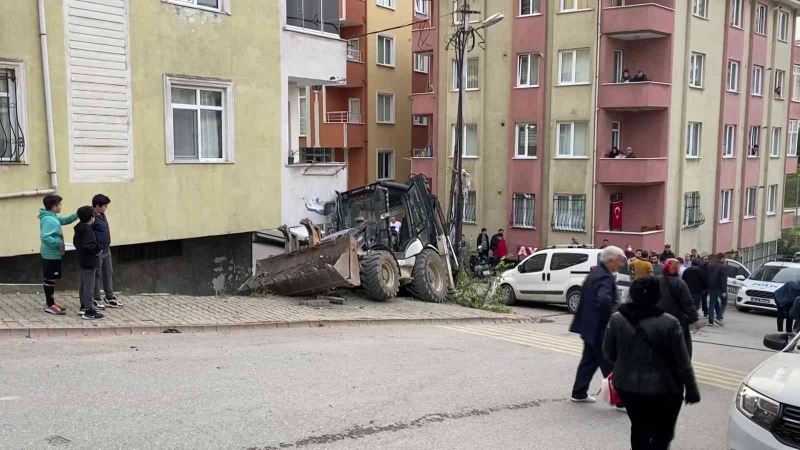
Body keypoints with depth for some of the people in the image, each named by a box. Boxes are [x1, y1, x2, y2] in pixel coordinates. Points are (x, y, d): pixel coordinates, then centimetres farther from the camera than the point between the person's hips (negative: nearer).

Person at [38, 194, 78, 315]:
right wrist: (59, 243, -21)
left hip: (53, 254, 10)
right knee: (49, 279, -2)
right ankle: (49, 305, 5)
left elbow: (65, 220, 22)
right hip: (51, 255, -10)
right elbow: (45, 237, -30)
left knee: (50, 279, 17)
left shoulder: (53, 217, 9)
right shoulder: (48, 220, -21)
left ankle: (50, 302, 28)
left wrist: (78, 214, 11)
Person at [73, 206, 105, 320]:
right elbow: (87, 246, -31)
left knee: (84, 285, 20)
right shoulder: (88, 230, -21)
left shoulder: (79, 229, 9)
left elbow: (75, 242, 19)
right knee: (89, 286, -6)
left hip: (82, 261, 10)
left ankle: (84, 306, 32)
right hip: (89, 262, -10)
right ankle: (89, 311, -3)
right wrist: (98, 249, -17)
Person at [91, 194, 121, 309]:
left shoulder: (102, 215, 9)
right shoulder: (92, 218, -19)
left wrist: (106, 247, 16)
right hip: (98, 252, -9)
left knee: (109, 274, 14)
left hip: (106, 250, 9)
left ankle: (110, 298, 24)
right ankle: (96, 299, 14)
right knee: (97, 275, 3)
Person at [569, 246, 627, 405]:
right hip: (599, 328, -10)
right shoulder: (605, 278, -21)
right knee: (609, 364, -2)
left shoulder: (595, 273, 11)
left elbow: (585, 296, 20)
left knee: (589, 360, 18)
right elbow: (605, 300, -37)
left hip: (590, 325, 10)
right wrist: (611, 320, -22)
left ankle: (579, 393, 25)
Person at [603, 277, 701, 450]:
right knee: (663, 433, 14)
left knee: (639, 428, 21)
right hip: (662, 389, -3)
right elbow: (683, 363, -9)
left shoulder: (616, 319, -7)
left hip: (628, 386, 3)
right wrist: (691, 390, 2)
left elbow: (608, 353, 3)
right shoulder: (669, 323, -15)